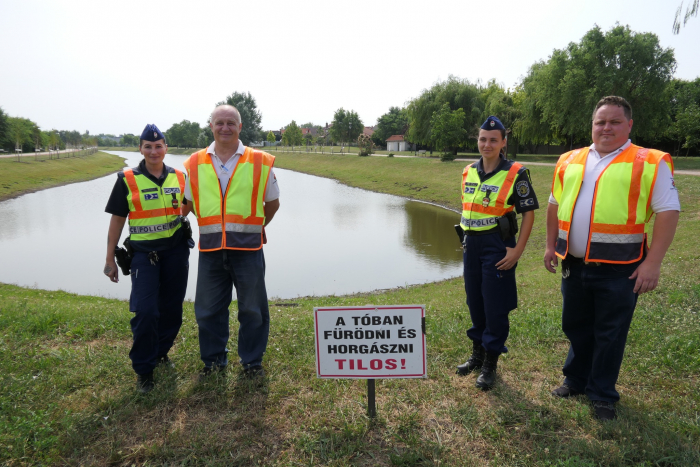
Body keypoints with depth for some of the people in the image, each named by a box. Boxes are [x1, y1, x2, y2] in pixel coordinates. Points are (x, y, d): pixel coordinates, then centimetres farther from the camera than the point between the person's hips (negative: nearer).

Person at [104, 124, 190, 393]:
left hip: (176, 250, 3)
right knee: (145, 312, -8)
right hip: (144, 253, -3)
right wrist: (110, 260, 1)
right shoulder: (127, 180, -3)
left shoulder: (179, 177, 4)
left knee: (171, 308, 10)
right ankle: (143, 369, 10)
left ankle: (161, 352, 34)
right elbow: (117, 220, 1)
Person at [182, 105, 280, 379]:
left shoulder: (260, 162, 1)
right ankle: (213, 360, 32)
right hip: (210, 249, 2)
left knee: (252, 310, 7)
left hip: (247, 248, -2)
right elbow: (188, 204, 17)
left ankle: (252, 361, 27)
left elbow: (272, 203, 12)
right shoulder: (195, 164, 6)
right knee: (208, 310, 12)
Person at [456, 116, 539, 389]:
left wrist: (518, 250, -15)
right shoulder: (469, 172, 7)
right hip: (471, 244, 6)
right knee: (475, 303, 16)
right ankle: (477, 354, 33)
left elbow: (529, 213, -9)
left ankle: (490, 364, 17)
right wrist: (466, 238, 12)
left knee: (495, 307, 1)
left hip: (497, 245, -6)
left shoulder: (515, 173, -9)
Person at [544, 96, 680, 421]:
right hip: (574, 264, 5)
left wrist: (653, 262, -15)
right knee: (575, 327, 18)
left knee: (609, 334, 8)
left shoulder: (650, 163, -4)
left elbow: (668, 212, -9)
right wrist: (551, 246, 13)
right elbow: (555, 205, 17)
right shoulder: (569, 161, 9)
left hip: (619, 269, -4)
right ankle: (576, 380, 38)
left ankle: (602, 395, 26)